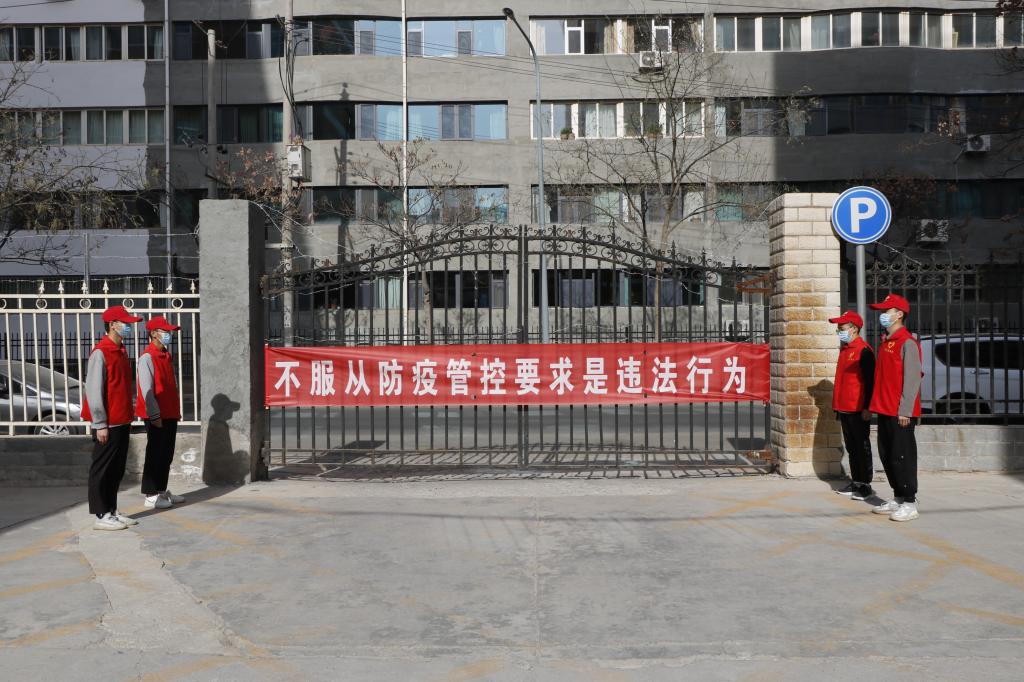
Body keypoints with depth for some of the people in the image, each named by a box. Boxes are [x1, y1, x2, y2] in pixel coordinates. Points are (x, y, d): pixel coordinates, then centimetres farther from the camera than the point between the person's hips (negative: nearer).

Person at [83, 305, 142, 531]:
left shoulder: (122, 351, 14)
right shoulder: (100, 353, -13)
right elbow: (93, 390, -16)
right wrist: (100, 424, -18)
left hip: (122, 422, 9)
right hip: (108, 424, -9)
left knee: (117, 470, 13)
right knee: (102, 470, 0)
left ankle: (112, 511, 22)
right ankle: (101, 516, 7)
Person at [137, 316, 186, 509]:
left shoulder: (166, 356, 14)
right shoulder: (147, 357, -13)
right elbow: (147, 390, -17)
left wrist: (176, 411, 17)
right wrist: (155, 415, -18)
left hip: (170, 415, 9)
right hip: (157, 416, -9)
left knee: (167, 454, 14)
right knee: (155, 455, -3)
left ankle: (162, 490, 24)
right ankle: (150, 496, 4)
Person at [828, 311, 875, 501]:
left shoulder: (864, 350, -12)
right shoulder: (844, 349, 14)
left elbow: (869, 381, -15)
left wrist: (867, 407, -18)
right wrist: (837, 406, 20)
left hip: (858, 410, -9)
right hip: (844, 409, 9)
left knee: (862, 447, -1)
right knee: (851, 447, 13)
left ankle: (865, 485, 5)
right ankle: (855, 482, 21)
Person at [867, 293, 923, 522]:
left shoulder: (907, 342, -12)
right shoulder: (884, 342, 15)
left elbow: (912, 379, -16)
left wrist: (905, 411, -19)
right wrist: (875, 405, 17)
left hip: (900, 413, -9)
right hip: (884, 410, 9)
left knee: (902, 456, -4)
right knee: (886, 455, 13)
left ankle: (909, 503, 5)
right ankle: (898, 498, 23)